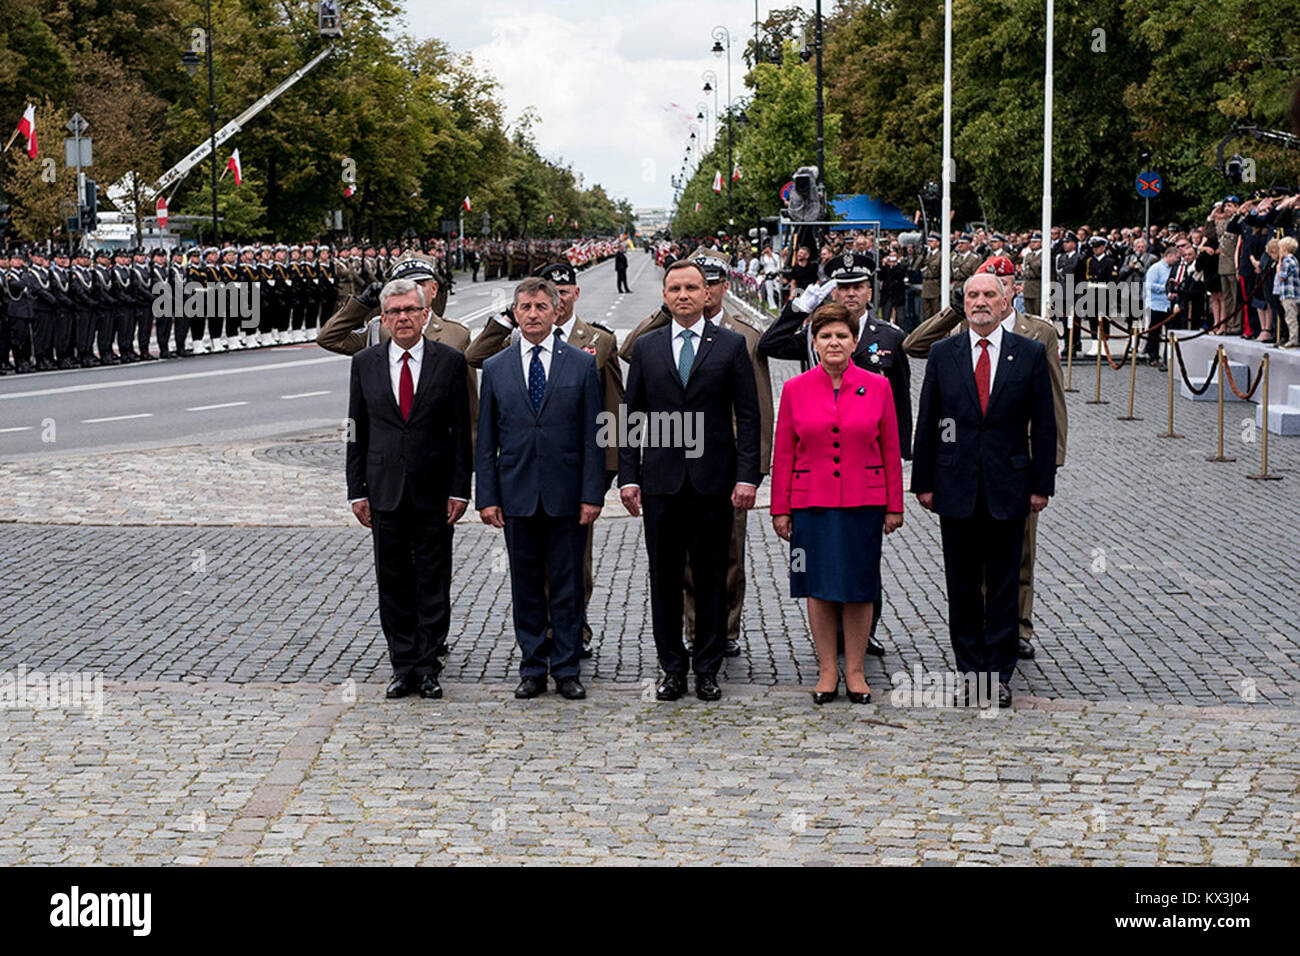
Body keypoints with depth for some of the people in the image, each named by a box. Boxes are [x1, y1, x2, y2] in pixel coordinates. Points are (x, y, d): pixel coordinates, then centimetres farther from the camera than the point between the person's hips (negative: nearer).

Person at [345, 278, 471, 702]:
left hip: (434, 492, -2)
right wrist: (357, 490, 2)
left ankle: (427, 666, 11)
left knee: (433, 583, 2)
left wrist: (460, 489, -5)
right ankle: (403, 666, 15)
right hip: (385, 491, 2)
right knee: (393, 583, 6)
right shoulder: (364, 363, 5)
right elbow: (356, 432, 7)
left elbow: (461, 431, 0)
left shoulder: (450, 361, 0)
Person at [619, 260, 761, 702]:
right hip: (661, 480, 2)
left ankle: (707, 669, 13)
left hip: (713, 480, -1)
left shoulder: (731, 345, 4)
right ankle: (671, 668, 14)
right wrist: (628, 477, 1)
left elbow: (748, 415, 2)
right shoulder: (646, 347, 9)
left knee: (711, 578, 3)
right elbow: (632, 415, 8)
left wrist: (747, 475, -7)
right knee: (664, 577, 5)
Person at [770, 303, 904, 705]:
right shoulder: (794, 390, 1)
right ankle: (827, 671, 15)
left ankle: (854, 671, 15)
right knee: (819, 587, 5)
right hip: (812, 503, 0)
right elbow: (783, 454, 4)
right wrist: (780, 508, 2)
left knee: (858, 588, 5)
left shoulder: (877, 387, 1)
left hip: (863, 504, 0)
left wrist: (894, 506, 2)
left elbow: (891, 451, 4)